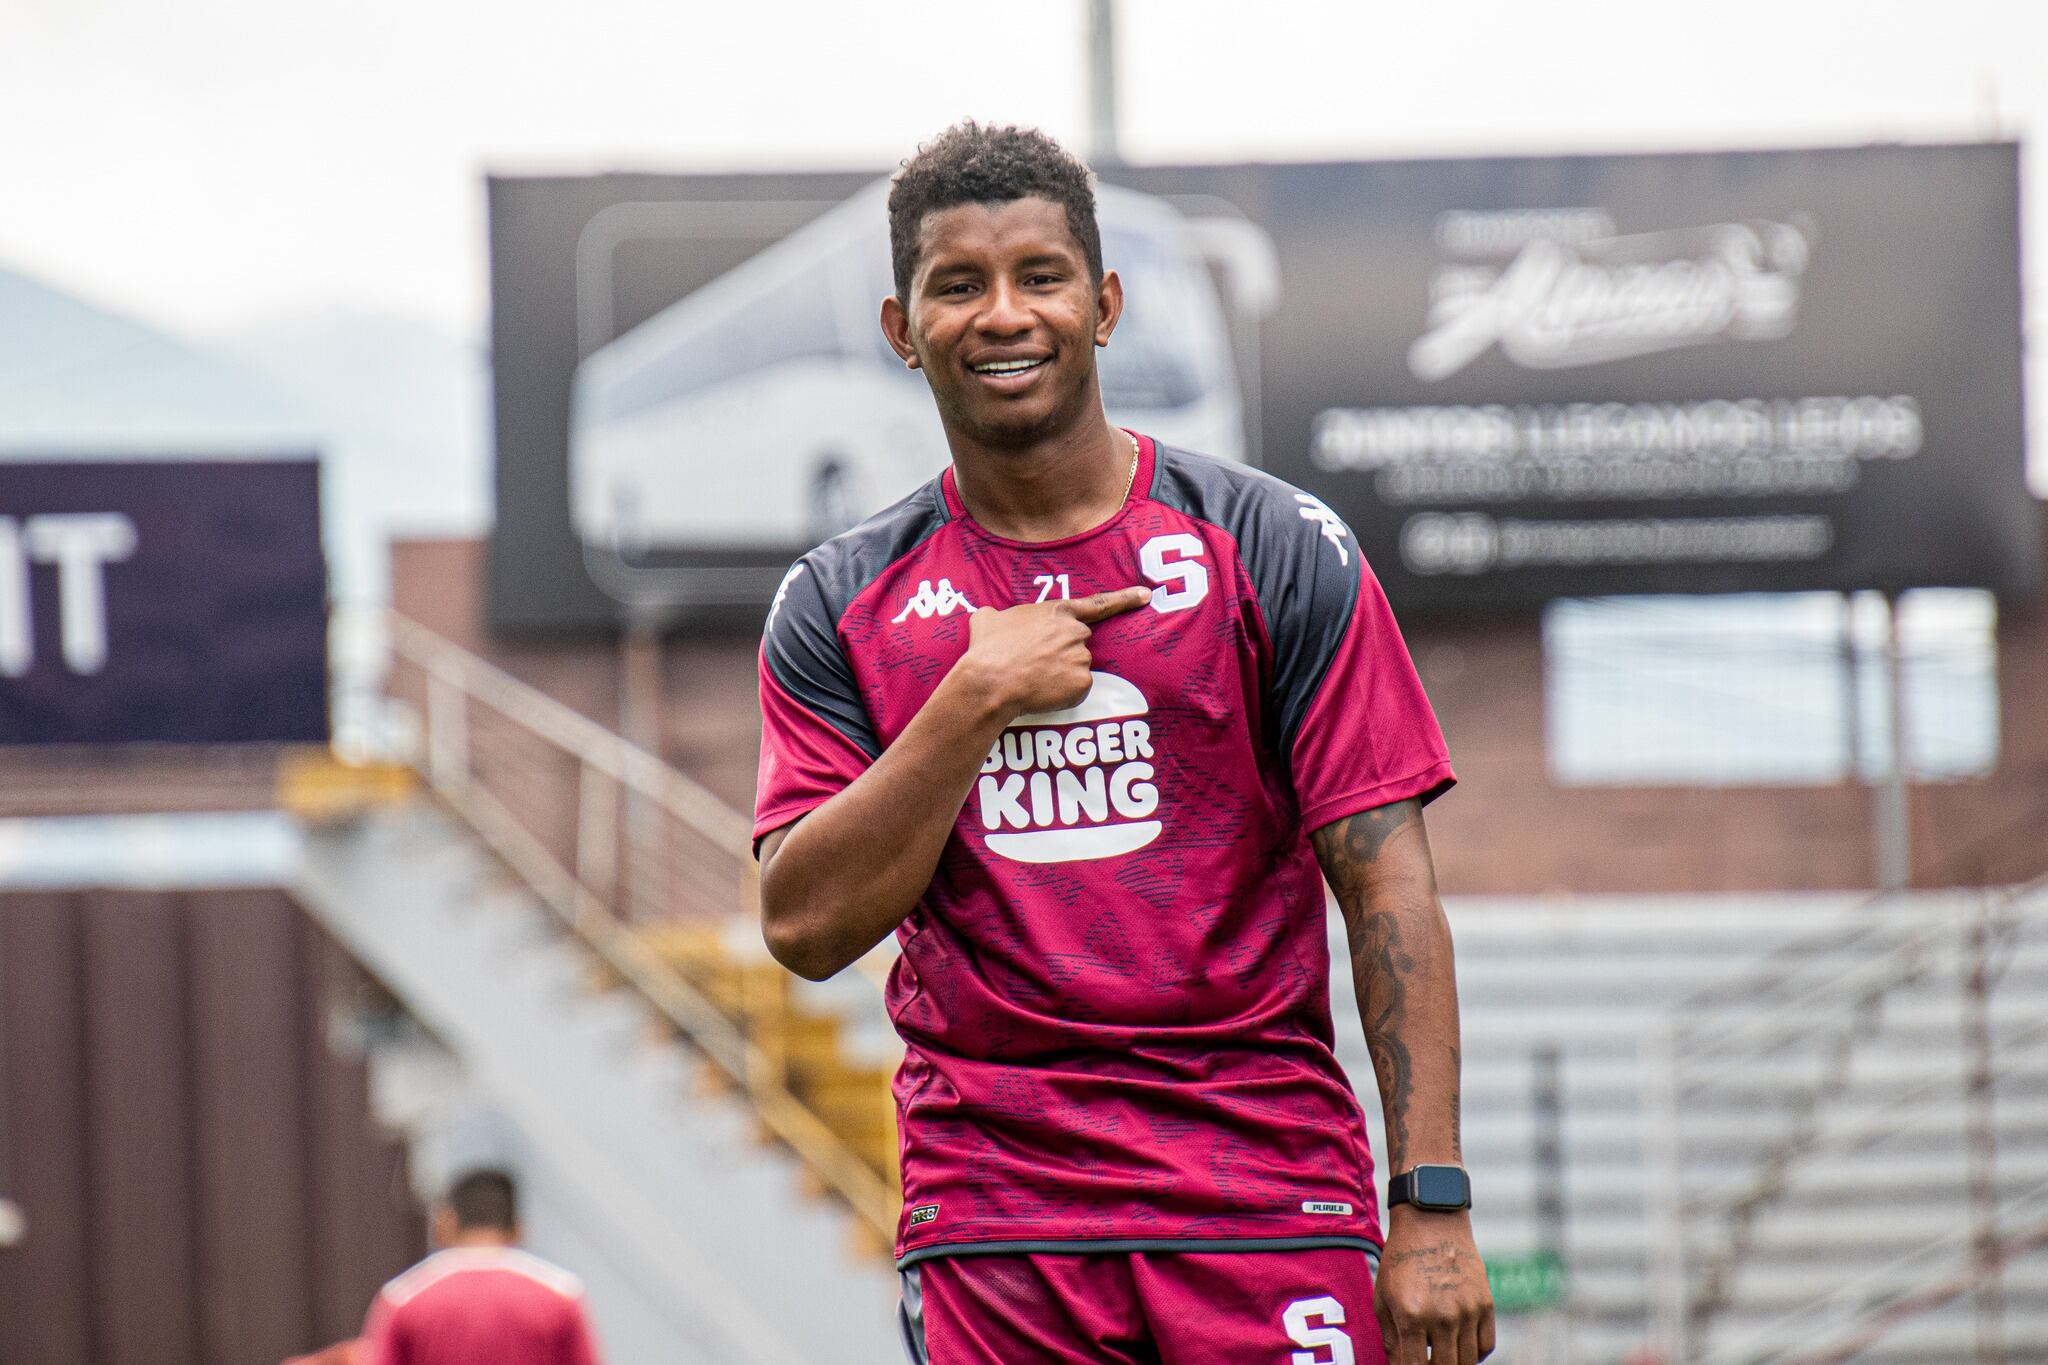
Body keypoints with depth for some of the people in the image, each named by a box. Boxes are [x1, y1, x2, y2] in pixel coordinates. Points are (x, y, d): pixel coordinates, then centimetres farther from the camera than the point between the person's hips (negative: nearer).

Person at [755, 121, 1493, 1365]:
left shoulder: (1276, 550, 3)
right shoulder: (840, 607, 9)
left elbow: (1389, 889, -2)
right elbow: (807, 924, -1)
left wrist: (1433, 1204, -10)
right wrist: (976, 702, -10)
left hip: (1268, 1195, -1)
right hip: (991, 1216, 1)